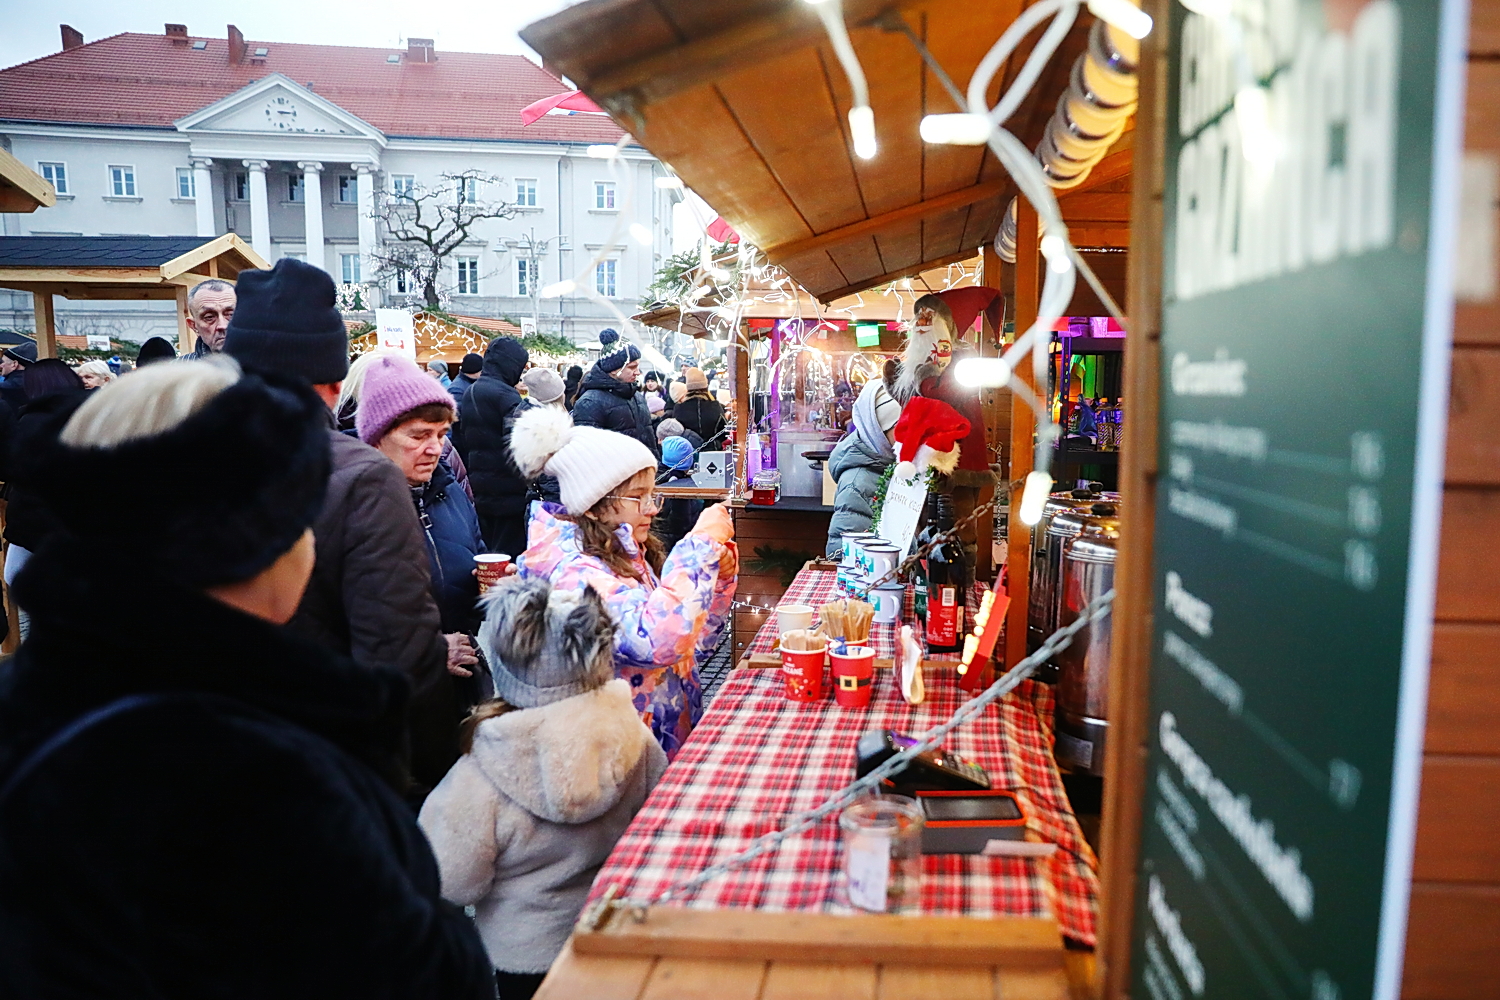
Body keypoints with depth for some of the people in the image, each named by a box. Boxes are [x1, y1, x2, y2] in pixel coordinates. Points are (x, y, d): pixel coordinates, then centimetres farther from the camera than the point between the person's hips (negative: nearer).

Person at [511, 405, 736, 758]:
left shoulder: (628, 558, 7)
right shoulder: (573, 572, -16)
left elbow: (697, 644, 15)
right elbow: (657, 642, -32)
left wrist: (718, 576, -1)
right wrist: (701, 544, -23)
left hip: (677, 737, 8)